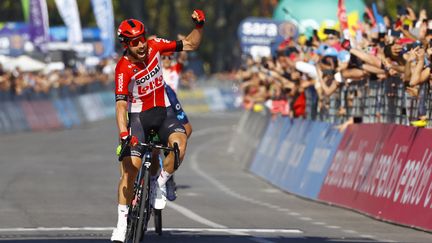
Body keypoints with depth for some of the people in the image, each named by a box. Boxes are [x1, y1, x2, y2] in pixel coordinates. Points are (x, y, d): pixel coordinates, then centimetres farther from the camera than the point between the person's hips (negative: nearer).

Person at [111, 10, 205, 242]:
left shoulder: (154, 46, -10)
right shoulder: (124, 68, -22)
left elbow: (190, 45, 1)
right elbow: (121, 104, -27)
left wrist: (199, 26, -17)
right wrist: (123, 134, -40)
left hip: (163, 112, 3)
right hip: (138, 116, -3)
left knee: (179, 142, -29)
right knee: (130, 169, -12)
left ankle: (160, 185, -5)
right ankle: (122, 224, -2)